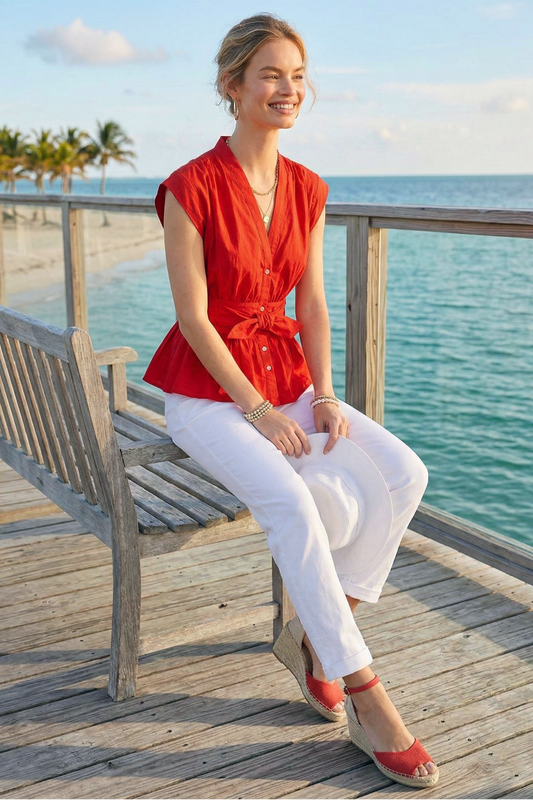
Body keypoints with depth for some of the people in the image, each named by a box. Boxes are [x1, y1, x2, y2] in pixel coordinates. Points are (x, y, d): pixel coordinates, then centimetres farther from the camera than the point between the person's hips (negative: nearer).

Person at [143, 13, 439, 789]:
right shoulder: (191, 188, -12)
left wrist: (325, 397, -6)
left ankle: (312, 634, -2)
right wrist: (258, 411, -18)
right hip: (207, 390, -6)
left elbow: (312, 305, 7)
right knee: (293, 502, -31)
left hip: (286, 380, 6)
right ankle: (364, 692, -16)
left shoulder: (307, 190, 6)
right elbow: (193, 318, -14)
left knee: (404, 472, -15)